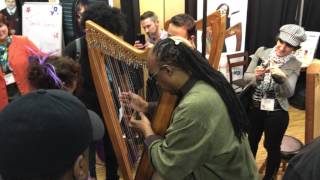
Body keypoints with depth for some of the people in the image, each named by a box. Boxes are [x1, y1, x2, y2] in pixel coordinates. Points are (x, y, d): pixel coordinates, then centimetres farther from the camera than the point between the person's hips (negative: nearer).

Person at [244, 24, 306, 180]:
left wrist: (281, 77, -38)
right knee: (251, 142, 21)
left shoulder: (294, 65, -9)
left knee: (272, 147, 15)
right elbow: (246, 76, -5)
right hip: (254, 108, 3)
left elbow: (289, 93, -18)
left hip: (276, 113, -2)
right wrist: (256, 76, -27)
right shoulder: (261, 52, -5)